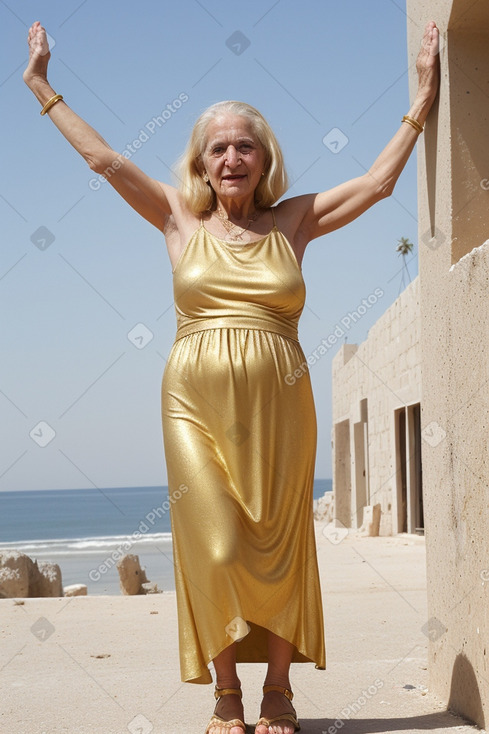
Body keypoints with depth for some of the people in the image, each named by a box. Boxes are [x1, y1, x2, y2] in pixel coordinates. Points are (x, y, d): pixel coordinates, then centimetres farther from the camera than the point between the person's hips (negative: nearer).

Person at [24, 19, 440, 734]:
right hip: (196, 400, 0)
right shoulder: (181, 220, 9)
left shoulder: (294, 221, 10)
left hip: (277, 403, 1)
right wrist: (42, 88, 14)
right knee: (213, 546, -4)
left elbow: (379, 180, 10)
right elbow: (104, 159, 11)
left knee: (277, 544, 2)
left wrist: (424, 98, 12)